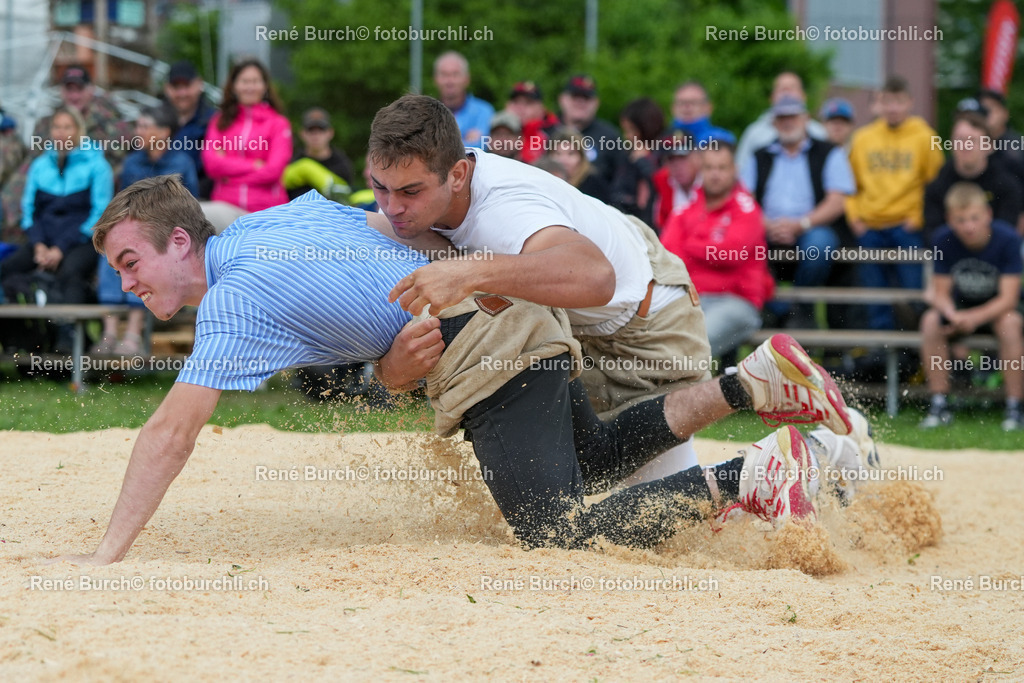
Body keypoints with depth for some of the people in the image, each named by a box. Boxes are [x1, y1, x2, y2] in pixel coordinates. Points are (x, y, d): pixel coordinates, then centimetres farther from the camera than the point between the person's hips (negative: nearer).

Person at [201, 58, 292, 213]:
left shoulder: (278, 123, 7)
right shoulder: (219, 121, 15)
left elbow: (273, 170, -3)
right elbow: (211, 164, 2)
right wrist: (254, 165, -4)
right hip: (226, 205, 2)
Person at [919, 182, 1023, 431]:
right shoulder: (944, 240, -14)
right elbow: (941, 293, -10)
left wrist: (975, 317, -39)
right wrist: (953, 316, -34)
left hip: (996, 308, -2)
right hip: (960, 307, 2)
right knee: (930, 320, -28)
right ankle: (940, 405, -18)